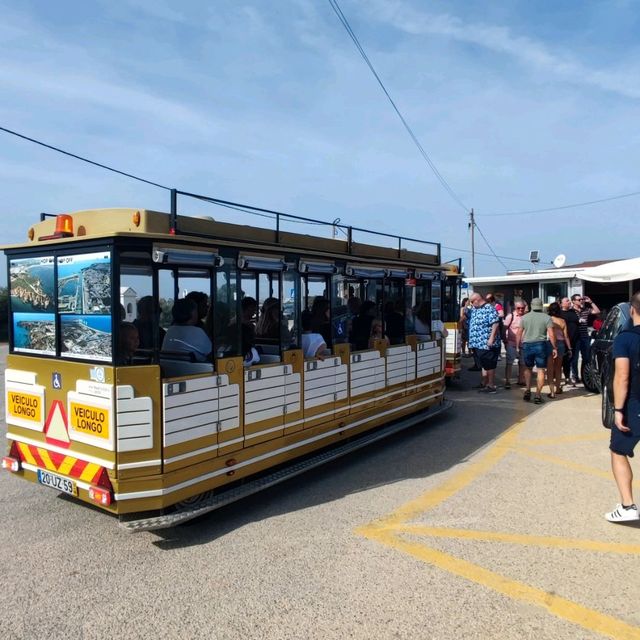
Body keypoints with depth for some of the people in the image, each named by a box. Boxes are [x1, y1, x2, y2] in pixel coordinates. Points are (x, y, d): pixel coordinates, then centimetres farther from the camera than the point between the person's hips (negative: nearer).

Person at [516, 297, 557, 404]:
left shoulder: (524, 317, 5)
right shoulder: (546, 318, -1)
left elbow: (519, 334, 4)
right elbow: (551, 335, -6)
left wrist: (517, 346, 12)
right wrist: (554, 348, 1)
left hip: (527, 345, 2)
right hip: (540, 345, -2)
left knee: (528, 368, 18)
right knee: (541, 370, 4)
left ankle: (527, 390, 6)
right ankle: (538, 395, 2)